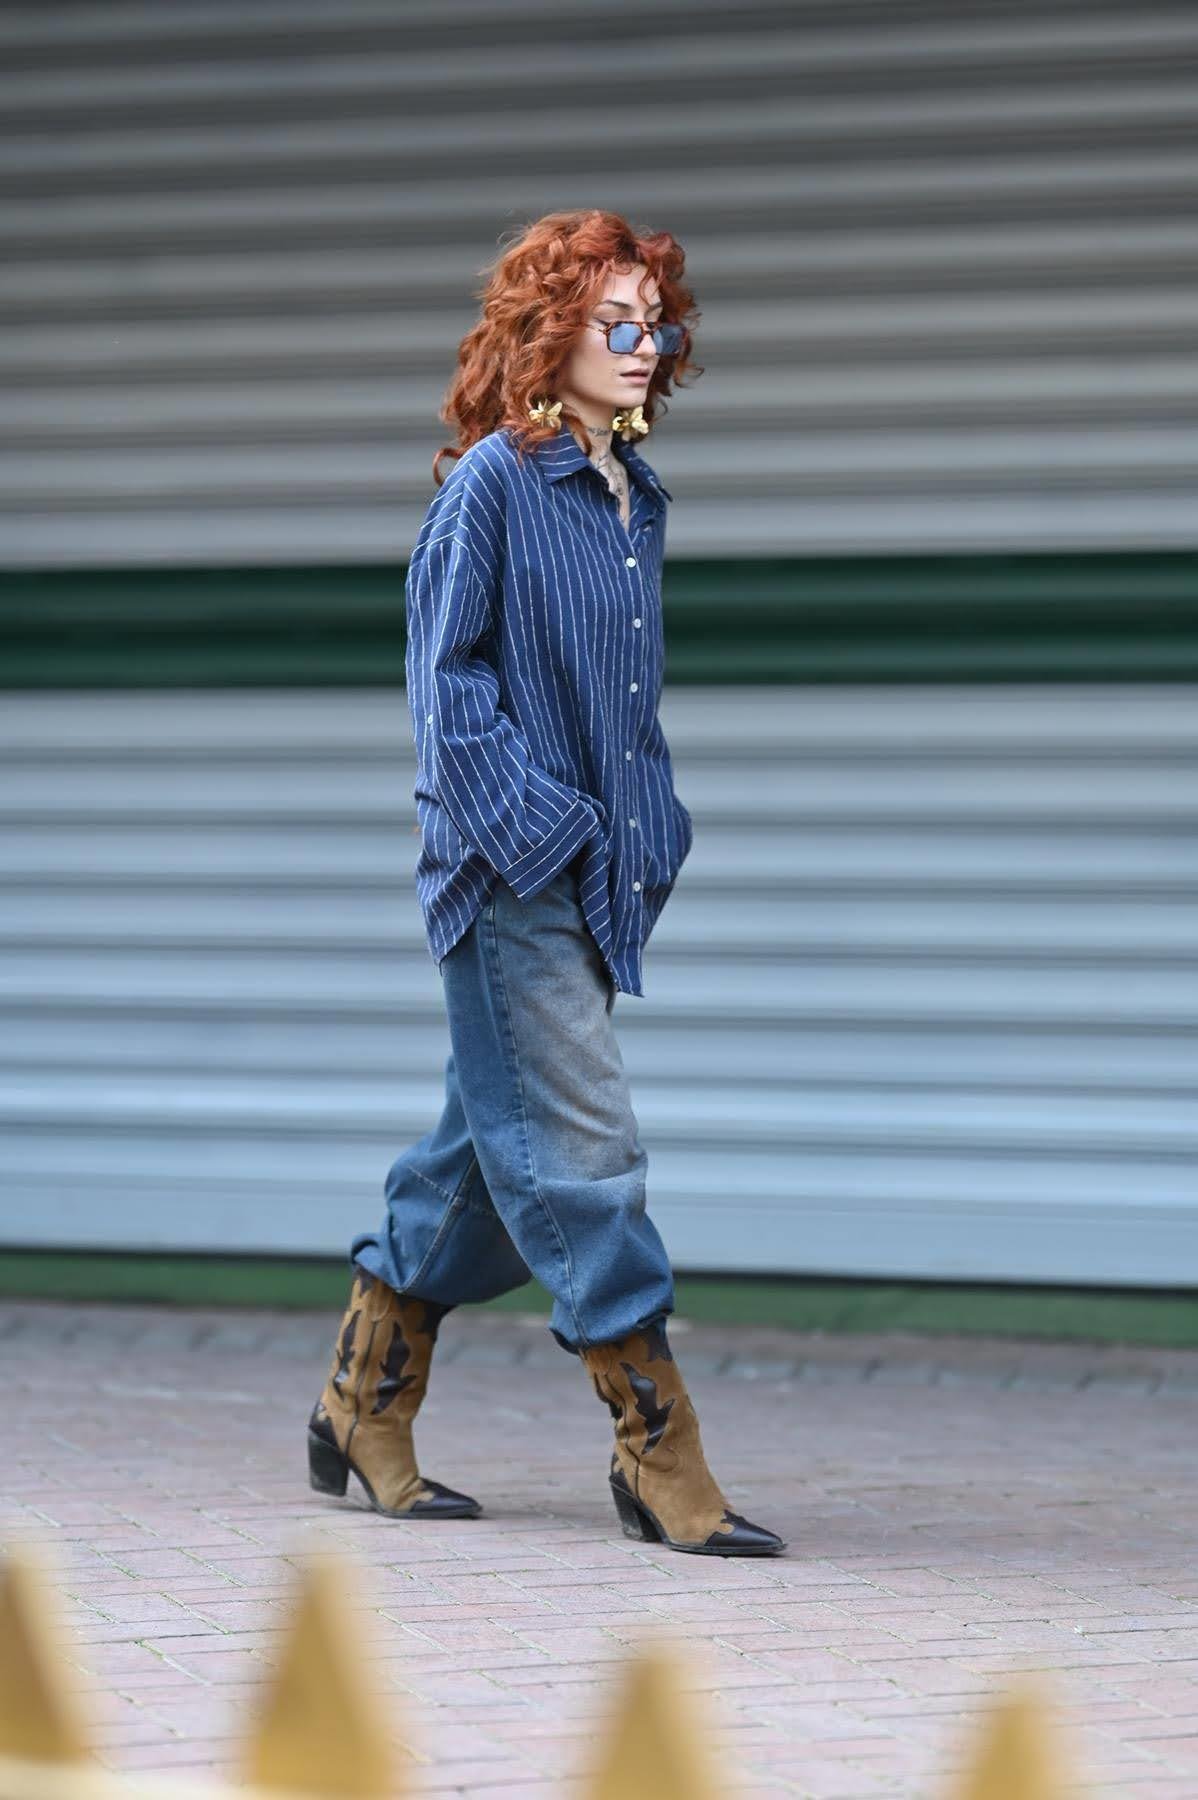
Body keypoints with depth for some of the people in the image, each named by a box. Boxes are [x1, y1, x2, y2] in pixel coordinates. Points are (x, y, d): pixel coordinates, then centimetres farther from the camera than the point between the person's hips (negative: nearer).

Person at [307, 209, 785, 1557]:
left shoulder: (634, 497, 13)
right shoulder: (492, 482, -9)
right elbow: (447, 672, -11)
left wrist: (653, 826, 11)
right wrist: (528, 824, -17)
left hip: (599, 872, 8)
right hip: (511, 870, -8)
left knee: (494, 1145, 13)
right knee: (580, 1145, -8)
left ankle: (363, 1411, 25)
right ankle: (659, 1455, -6)